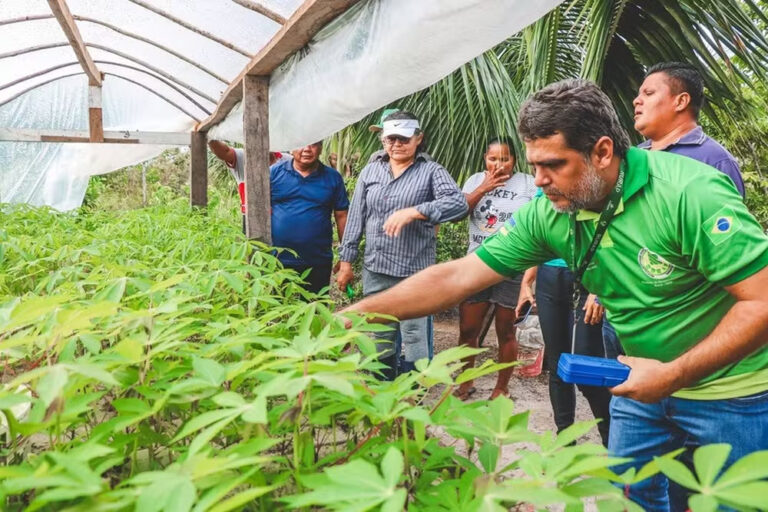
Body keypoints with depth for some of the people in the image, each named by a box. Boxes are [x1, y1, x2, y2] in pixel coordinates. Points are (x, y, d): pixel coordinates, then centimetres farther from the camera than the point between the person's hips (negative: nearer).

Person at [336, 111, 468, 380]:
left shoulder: (431, 171, -2)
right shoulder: (370, 171, 10)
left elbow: (459, 203, -17)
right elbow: (356, 219, 11)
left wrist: (413, 211, -26)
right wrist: (346, 261, 8)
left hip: (415, 271, -4)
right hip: (375, 270, 4)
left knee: (415, 338, 3)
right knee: (379, 339, 15)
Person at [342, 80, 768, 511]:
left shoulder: (689, 192, -27)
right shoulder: (548, 213, -13)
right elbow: (456, 277, -13)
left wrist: (674, 374, -26)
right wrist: (352, 314, -18)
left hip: (731, 394, -4)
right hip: (645, 382, 5)